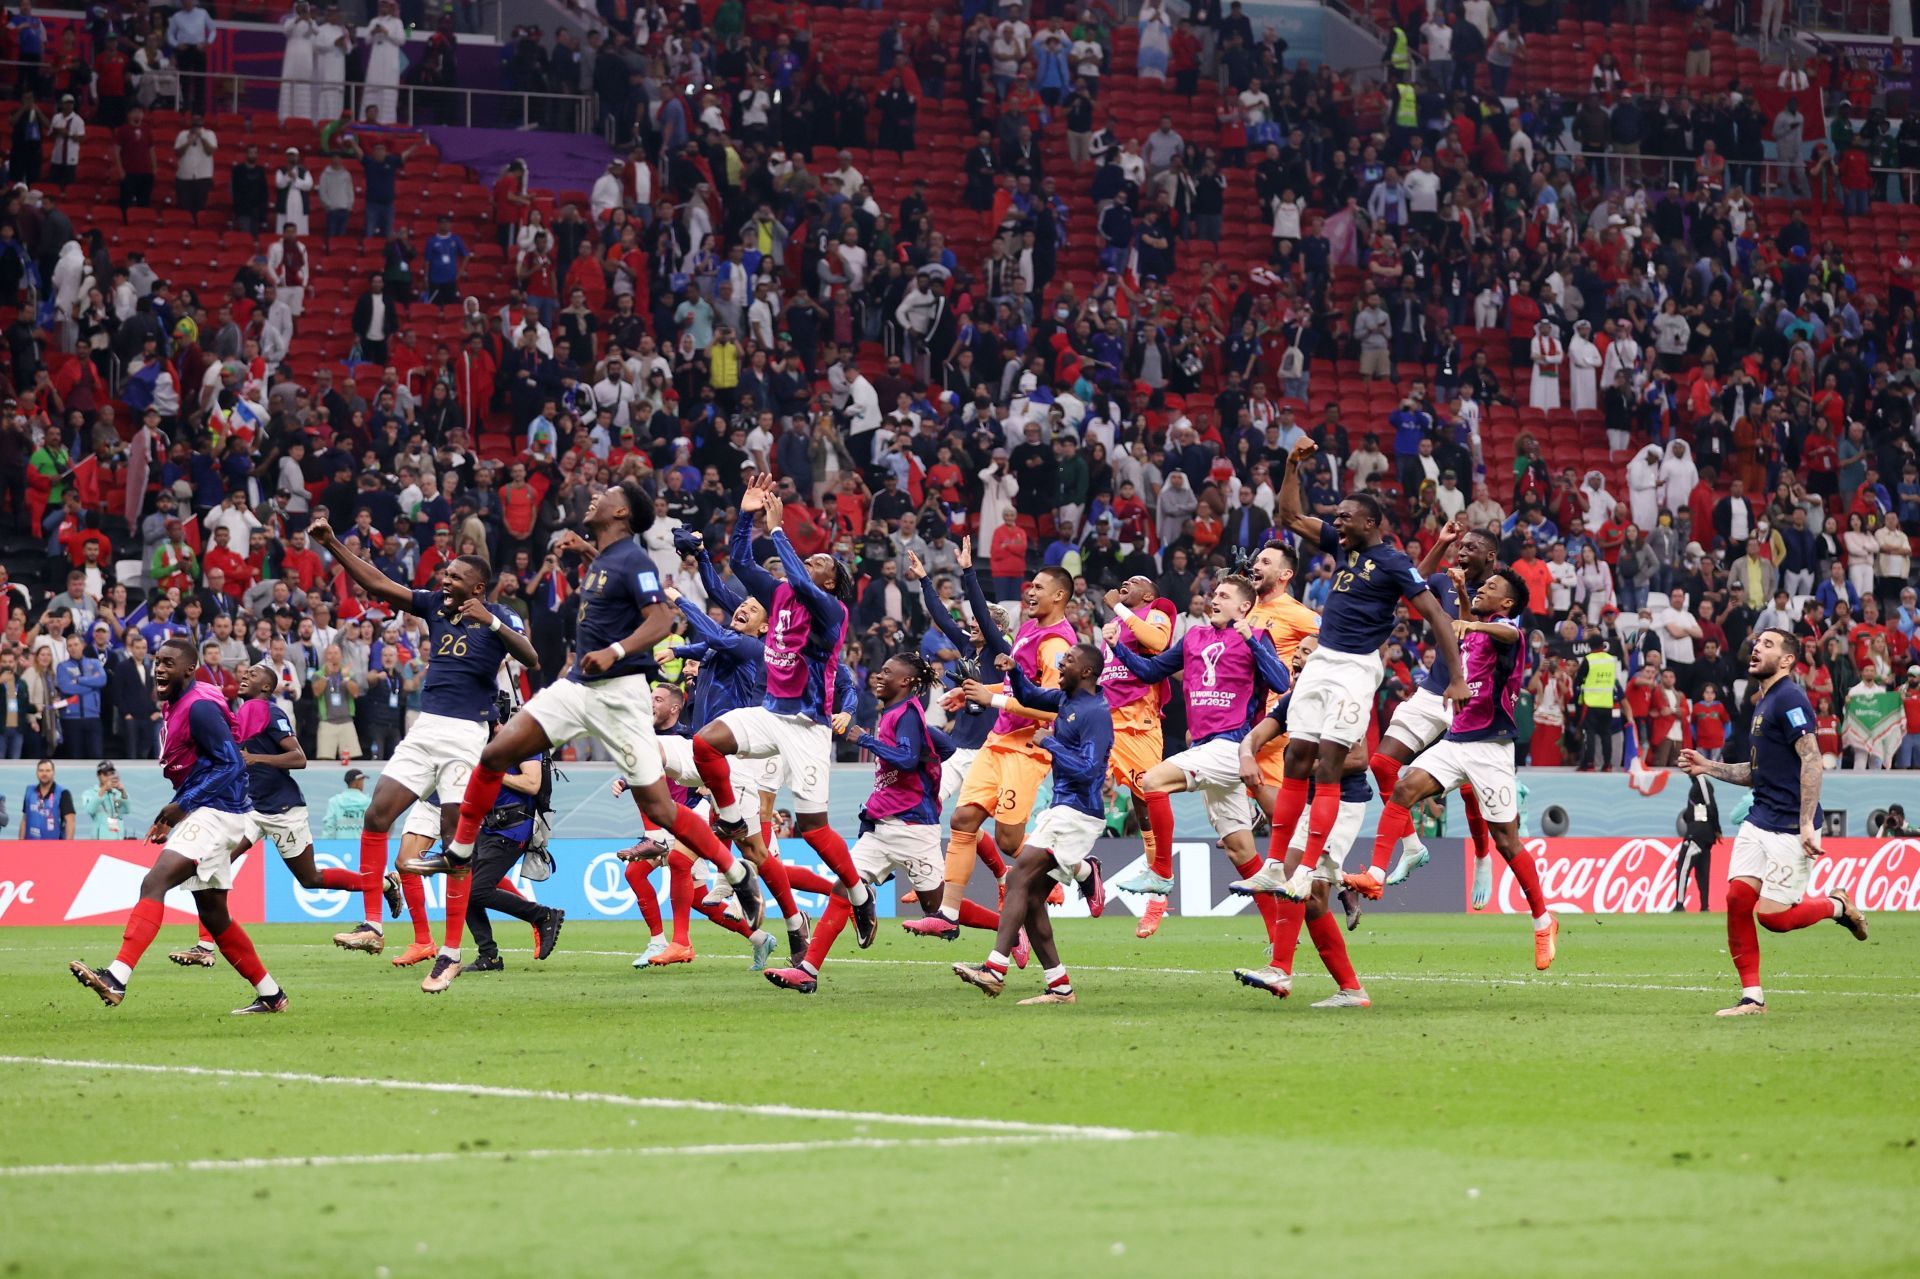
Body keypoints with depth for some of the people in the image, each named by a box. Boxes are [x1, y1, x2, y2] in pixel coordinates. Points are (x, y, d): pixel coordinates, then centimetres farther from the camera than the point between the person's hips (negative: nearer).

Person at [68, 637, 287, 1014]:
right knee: (214, 917, 14)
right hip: (201, 813, 11)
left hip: (215, 812, -11)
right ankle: (271, 995, 24)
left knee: (154, 883, -24)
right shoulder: (174, 707, 15)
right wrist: (172, 816, 17)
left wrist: (182, 805, -20)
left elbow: (231, 765, -19)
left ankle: (116, 978, -36)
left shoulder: (199, 708, -14)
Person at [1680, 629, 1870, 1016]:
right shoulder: (1762, 704, 17)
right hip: (1759, 820, 9)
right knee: (1737, 897, -5)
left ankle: (1837, 905, 17)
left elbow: (1811, 760, -20)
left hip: (1790, 828, -9)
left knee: (1771, 914, -10)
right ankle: (1752, 996, 1)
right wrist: (1707, 767, 15)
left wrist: (1806, 824, -25)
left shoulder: (1789, 699, -13)